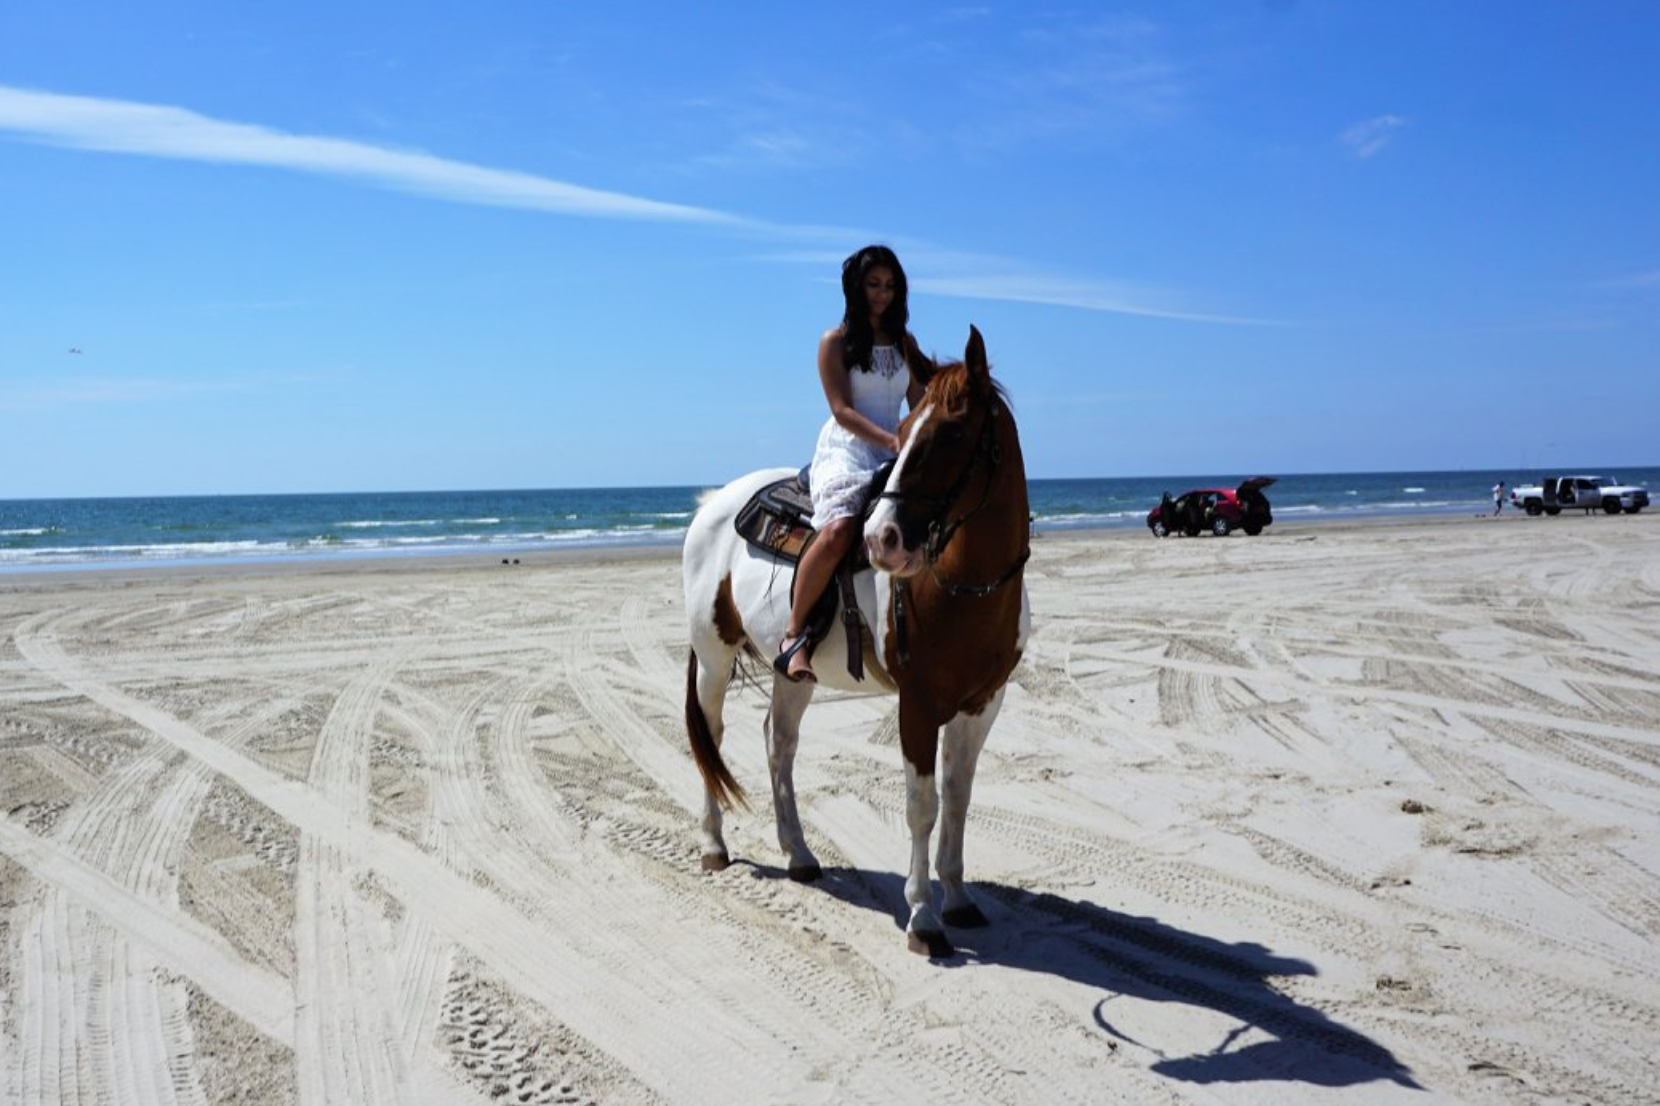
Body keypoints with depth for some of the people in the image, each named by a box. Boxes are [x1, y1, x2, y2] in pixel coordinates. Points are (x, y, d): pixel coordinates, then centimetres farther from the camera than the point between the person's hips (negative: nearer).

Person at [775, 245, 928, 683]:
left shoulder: (905, 343, 18)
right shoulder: (835, 342, 2)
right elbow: (842, 410, -8)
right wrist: (893, 441, -21)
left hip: (894, 457, 6)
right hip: (845, 452, -6)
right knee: (838, 530, -33)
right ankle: (793, 635, -25)